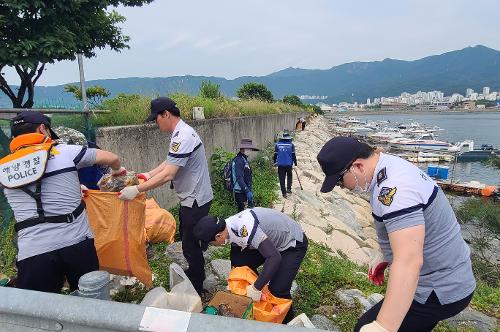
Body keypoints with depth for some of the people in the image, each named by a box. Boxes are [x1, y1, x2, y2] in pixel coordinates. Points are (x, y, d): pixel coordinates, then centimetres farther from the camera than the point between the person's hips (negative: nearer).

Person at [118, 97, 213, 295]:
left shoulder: (182, 137, -26)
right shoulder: (181, 133, 8)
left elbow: (167, 175, -29)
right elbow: (169, 163, 17)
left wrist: (137, 190, -25)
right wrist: (148, 175, 9)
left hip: (195, 200, -10)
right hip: (191, 198, 10)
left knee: (190, 244, 3)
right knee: (187, 239, 24)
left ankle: (196, 289, 22)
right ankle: (195, 274, 44)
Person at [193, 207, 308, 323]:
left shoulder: (245, 230, -37)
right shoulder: (230, 226, -9)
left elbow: (274, 258, -38)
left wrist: (256, 288, -34)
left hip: (293, 243, -8)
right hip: (272, 240, 9)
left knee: (277, 289, -17)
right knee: (239, 262, -1)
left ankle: (287, 320, 14)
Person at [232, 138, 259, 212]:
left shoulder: (244, 159, 13)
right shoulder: (238, 160, -17)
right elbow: (239, 178, -24)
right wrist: (247, 191, -26)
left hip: (245, 190, 10)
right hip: (240, 192, -10)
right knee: (241, 211, -2)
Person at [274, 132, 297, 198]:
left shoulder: (278, 144, 0)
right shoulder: (291, 145, -3)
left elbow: (275, 154, 5)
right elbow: (293, 155, -1)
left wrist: (274, 162, 17)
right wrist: (295, 162, 10)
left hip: (280, 164, 1)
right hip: (289, 164, 0)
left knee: (282, 179, 6)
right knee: (289, 176, 22)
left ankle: (284, 193, 7)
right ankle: (288, 189, 14)